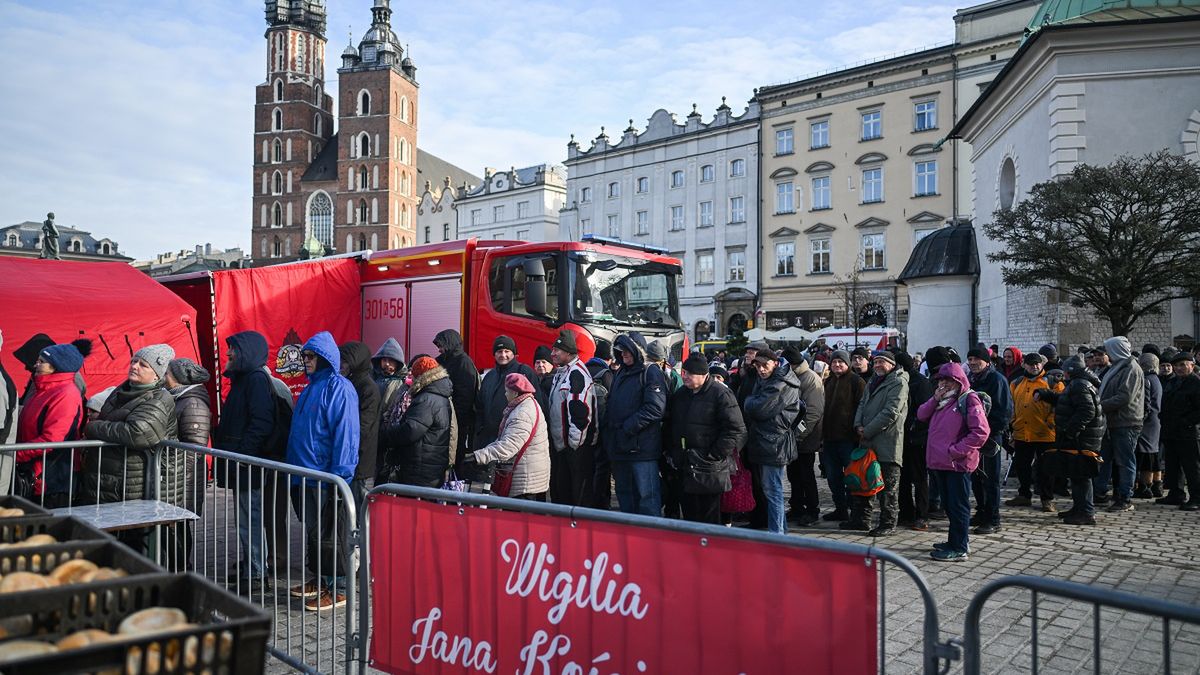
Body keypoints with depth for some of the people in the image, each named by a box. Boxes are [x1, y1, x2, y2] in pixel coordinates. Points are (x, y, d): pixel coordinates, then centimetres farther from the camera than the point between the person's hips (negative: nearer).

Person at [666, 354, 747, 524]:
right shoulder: (680, 393, 13)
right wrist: (671, 453, 12)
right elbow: (671, 425, 23)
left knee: (709, 517, 1)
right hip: (682, 467, 6)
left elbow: (736, 429, -14)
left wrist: (715, 457, -15)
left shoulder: (721, 394, -9)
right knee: (688, 514, 13)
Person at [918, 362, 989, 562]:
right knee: (949, 505, 17)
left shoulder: (969, 400, -10)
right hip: (939, 462, 8)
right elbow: (921, 415, 12)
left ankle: (959, 548, 6)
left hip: (957, 463, -8)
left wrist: (955, 451, -18)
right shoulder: (941, 401, 16)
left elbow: (981, 432, -18)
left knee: (958, 506, -1)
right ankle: (956, 541, 29)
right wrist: (935, 399, -3)